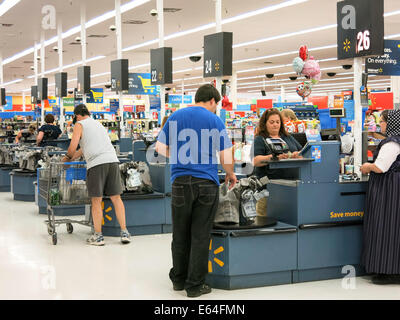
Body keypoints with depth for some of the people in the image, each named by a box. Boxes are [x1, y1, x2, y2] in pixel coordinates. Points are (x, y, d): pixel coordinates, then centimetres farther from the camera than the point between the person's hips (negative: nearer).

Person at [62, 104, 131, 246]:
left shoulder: (80, 125, 8)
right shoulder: (98, 124, 29)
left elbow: (73, 146, -1)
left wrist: (68, 157, 18)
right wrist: (73, 157, 40)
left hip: (97, 163, -5)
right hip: (112, 160, 5)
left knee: (96, 201, 1)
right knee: (116, 198, 7)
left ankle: (98, 236, 4)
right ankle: (124, 232, 5)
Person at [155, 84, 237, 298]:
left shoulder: (176, 117, 8)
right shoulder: (214, 120, -1)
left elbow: (160, 148, 8)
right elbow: (226, 157, -3)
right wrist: (230, 175, 15)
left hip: (181, 182, 3)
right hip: (207, 183, -3)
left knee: (180, 234, 13)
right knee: (200, 236, 3)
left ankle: (178, 279, 25)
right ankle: (195, 285, 8)